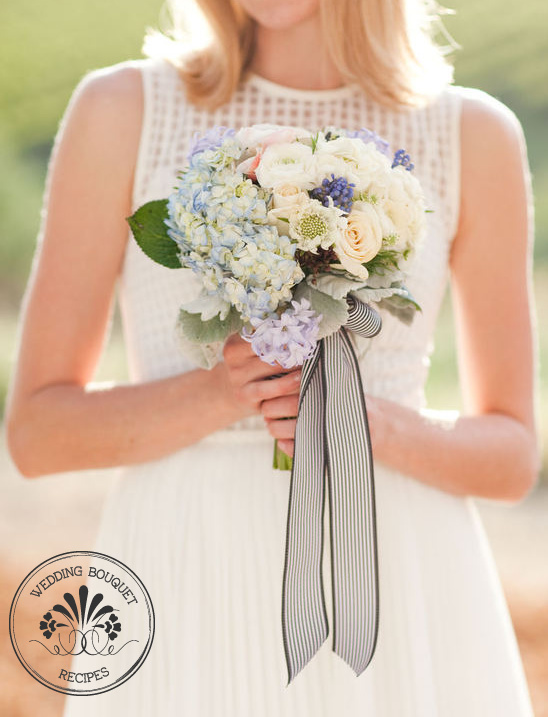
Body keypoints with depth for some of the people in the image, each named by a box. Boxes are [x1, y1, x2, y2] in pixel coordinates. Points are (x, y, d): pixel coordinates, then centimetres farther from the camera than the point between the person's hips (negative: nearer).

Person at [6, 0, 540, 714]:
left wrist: (374, 426, -11)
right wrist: (219, 393, -16)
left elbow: (512, 456, 8)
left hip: (405, 606, 1)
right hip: (194, 609, -1)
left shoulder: (477, 136, 4)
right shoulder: (123, 111, 1)